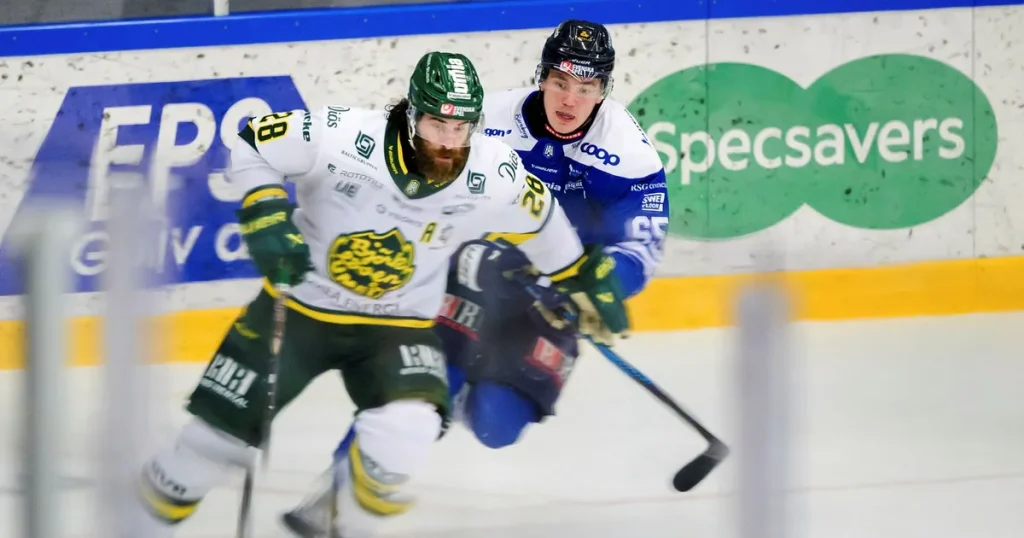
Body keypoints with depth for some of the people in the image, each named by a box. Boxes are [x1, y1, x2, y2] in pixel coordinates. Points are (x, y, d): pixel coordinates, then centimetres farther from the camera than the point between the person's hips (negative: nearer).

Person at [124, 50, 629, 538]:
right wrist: (267, 216, -26)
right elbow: (250, 145, -14)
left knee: (407, 430, -27)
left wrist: (586, 282, 11)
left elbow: (543, 223, 3)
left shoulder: (497, 177, -18)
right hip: (300, 305, -1)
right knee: (220, 433, 1)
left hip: (398, 326, 1)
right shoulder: (343, 138, -27)